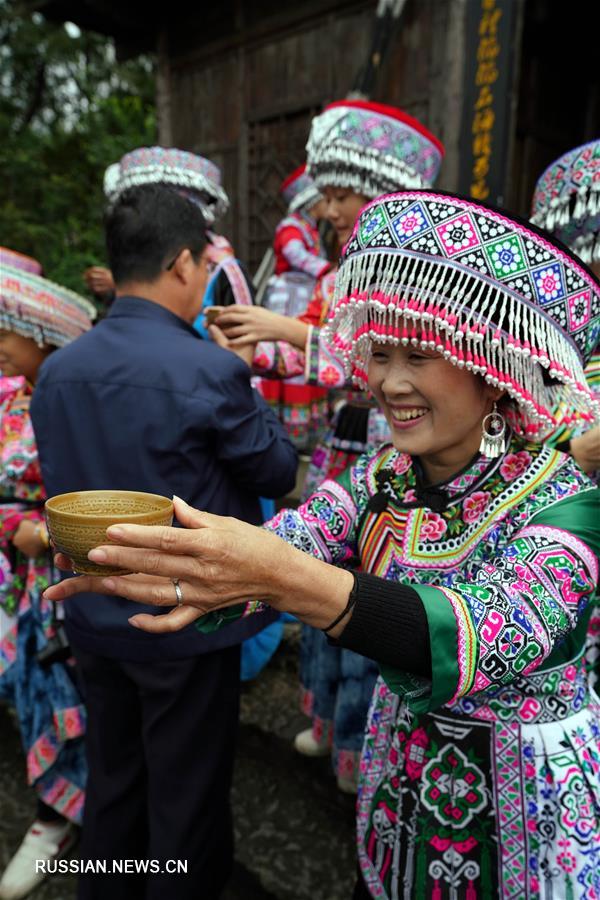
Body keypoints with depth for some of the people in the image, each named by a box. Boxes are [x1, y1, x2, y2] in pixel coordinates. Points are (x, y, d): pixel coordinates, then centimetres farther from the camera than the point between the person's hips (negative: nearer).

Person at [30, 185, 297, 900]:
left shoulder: (55, 371, -3)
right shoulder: (208, 370, -22)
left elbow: (61, 486, 8)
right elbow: (280, 474, -9)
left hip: (96, 620, 6)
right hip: (188, 624, -6)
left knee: (111, 787, 25)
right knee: (187, 802, 15)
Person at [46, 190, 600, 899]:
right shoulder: (381, 477, -7)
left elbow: (499, 634, -40)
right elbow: (285, 544, -21)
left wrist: (291, 581, -53)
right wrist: (180, 571, -41)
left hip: (523, 808, -4)